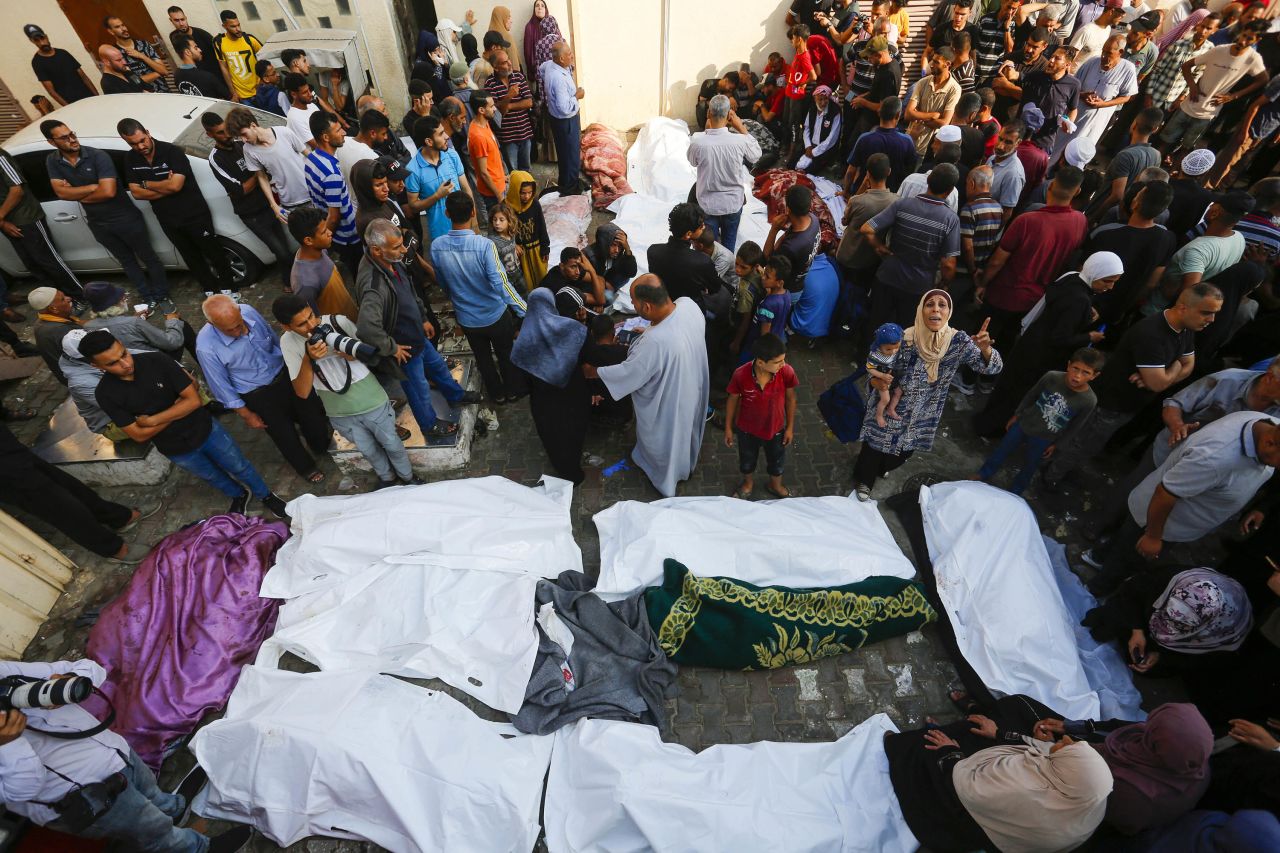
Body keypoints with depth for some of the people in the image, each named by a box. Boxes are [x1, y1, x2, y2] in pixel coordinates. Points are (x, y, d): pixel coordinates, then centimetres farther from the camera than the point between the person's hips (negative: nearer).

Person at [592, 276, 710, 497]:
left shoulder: (655, 342, -43)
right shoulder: (688, 304, -22)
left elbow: (628, 373, -26)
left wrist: (594, 372, -10)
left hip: (668, 403, -6)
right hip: (692, 387, 6)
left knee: (663, 441, 25)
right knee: (685, 429, 34)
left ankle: (665, 479, 54)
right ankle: (686, 463, 64)